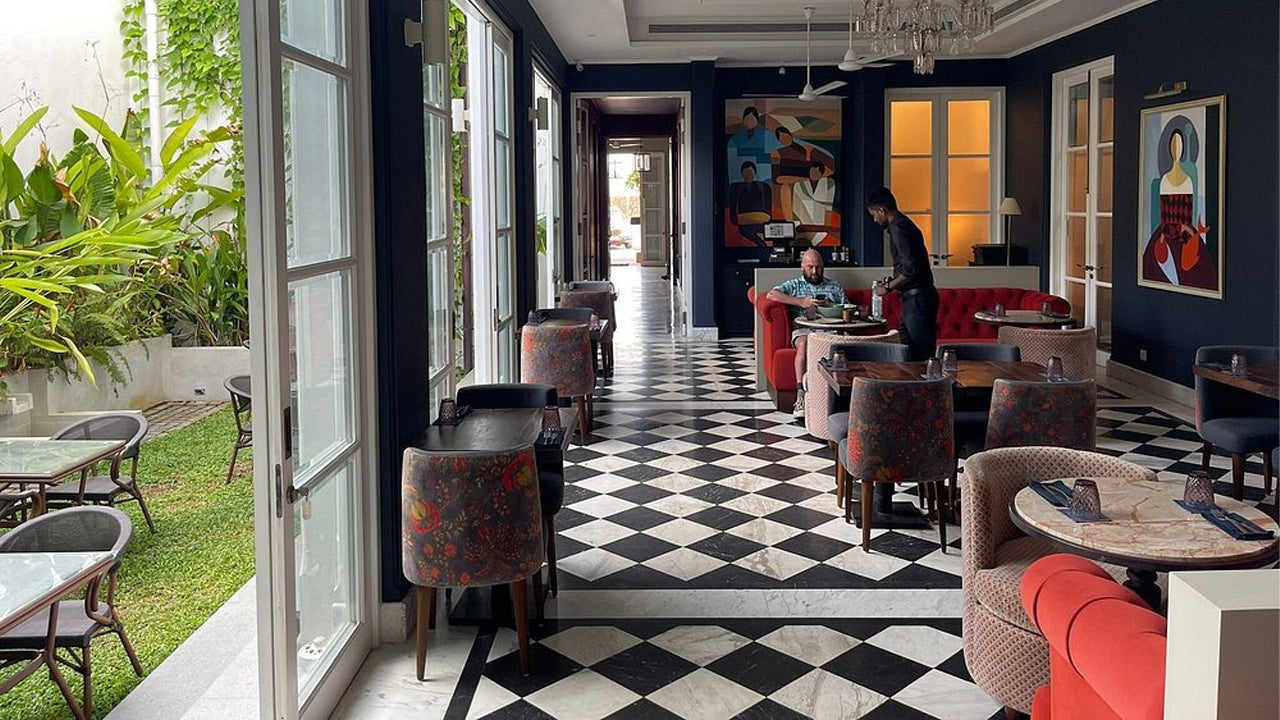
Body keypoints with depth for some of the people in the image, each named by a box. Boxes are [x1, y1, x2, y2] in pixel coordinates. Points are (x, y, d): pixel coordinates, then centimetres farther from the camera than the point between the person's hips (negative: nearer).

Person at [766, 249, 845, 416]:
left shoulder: (835, 287, 28)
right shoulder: (794, 285, 20)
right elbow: (772, 294, 1)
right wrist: (801, 302, -7)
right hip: (804, 328, -1)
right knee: (804, 344, -38)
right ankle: (801, 394, -42)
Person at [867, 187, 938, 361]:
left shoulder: (898, 228, -15)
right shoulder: (904, 224, 17)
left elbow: (910, 269, -22)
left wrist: (889, 287, -12)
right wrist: (893, 280, 18)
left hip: (917, 299, -11)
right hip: (914, 298, 11)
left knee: (922, 352, -9)